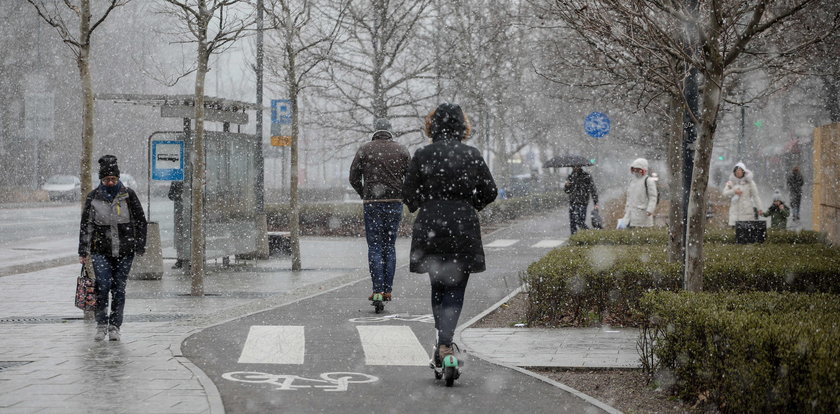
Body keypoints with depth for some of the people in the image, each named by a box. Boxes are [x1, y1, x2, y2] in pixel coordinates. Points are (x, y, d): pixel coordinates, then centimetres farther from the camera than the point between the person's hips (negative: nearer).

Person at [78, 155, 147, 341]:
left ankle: (114, 326, 12)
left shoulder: (128, 195, 1)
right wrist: (84, 252, 3)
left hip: (124, 251, 0)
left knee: (119, 288, 2)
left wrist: (140, 247, 3)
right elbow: (86, 225, 6)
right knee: (102, 286, -11)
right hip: (101, 250, 0)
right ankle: (101, 325, 3)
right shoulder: (93, 197, 3)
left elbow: (140, 221, 6)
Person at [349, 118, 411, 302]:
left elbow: (354, 177, 1)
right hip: (395, 203, 2)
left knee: (375, 247, 1)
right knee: (390, 246, 10)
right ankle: (388, 290, 7)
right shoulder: (401, 150, 5)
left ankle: (377, 290, -9)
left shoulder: (365, 150, 0)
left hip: (372, 204, -2)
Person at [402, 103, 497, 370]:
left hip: (430, 228, 1)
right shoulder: (472, 155, -1)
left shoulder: (422, 155, -3)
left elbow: (409, 195, -1)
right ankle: (445, 343, -16)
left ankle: (443, 343, 16)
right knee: (455, 290, 2)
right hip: (463, 229, -1)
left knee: (438, 287, 17)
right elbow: (490, 193, 4)